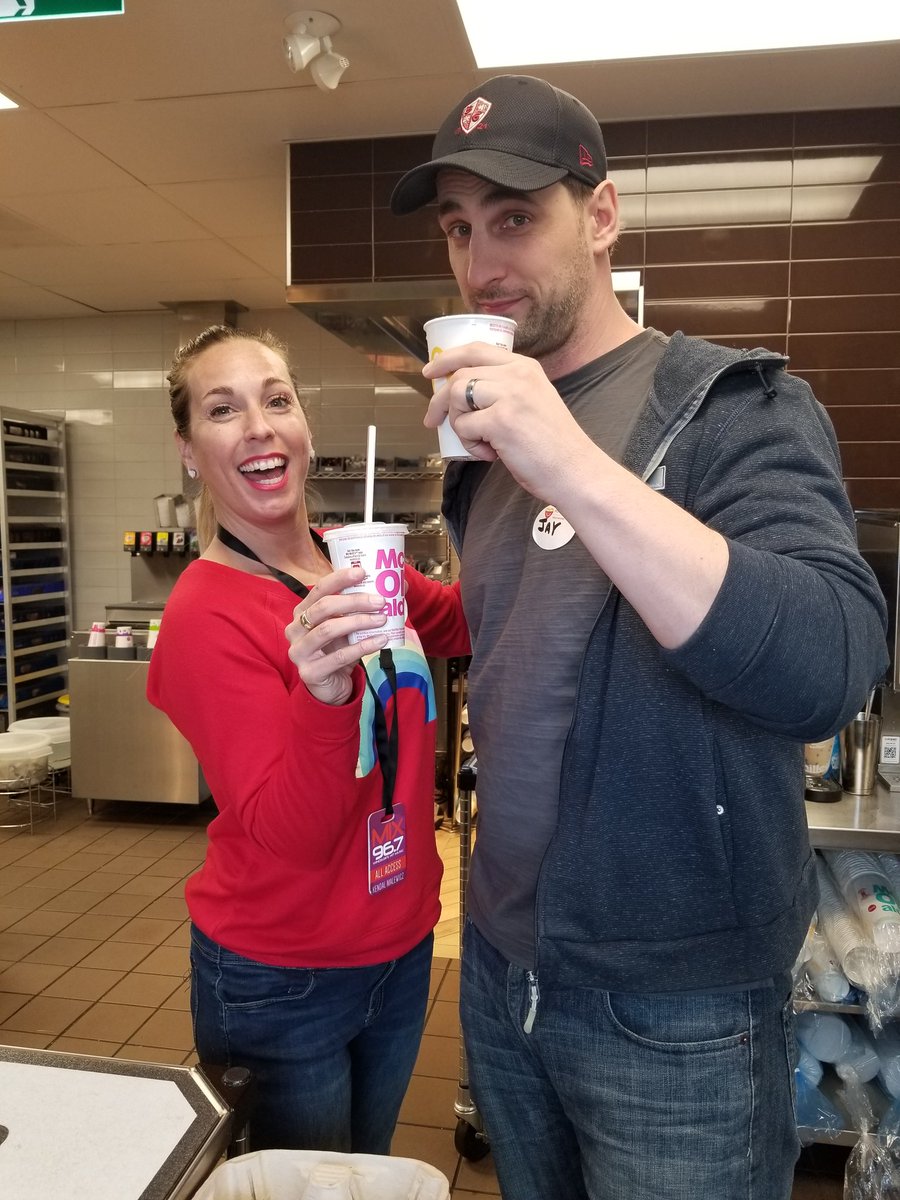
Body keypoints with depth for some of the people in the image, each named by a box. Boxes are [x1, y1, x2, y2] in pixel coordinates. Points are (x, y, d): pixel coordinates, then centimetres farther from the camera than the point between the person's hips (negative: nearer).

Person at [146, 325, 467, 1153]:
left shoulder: (358, 571, -5)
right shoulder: (206, 612, -21)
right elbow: (288, 833, -23)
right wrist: (325, 693, -42)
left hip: (402, 950, 6)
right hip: (279, 988, -5)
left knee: (372, 1175, 27)